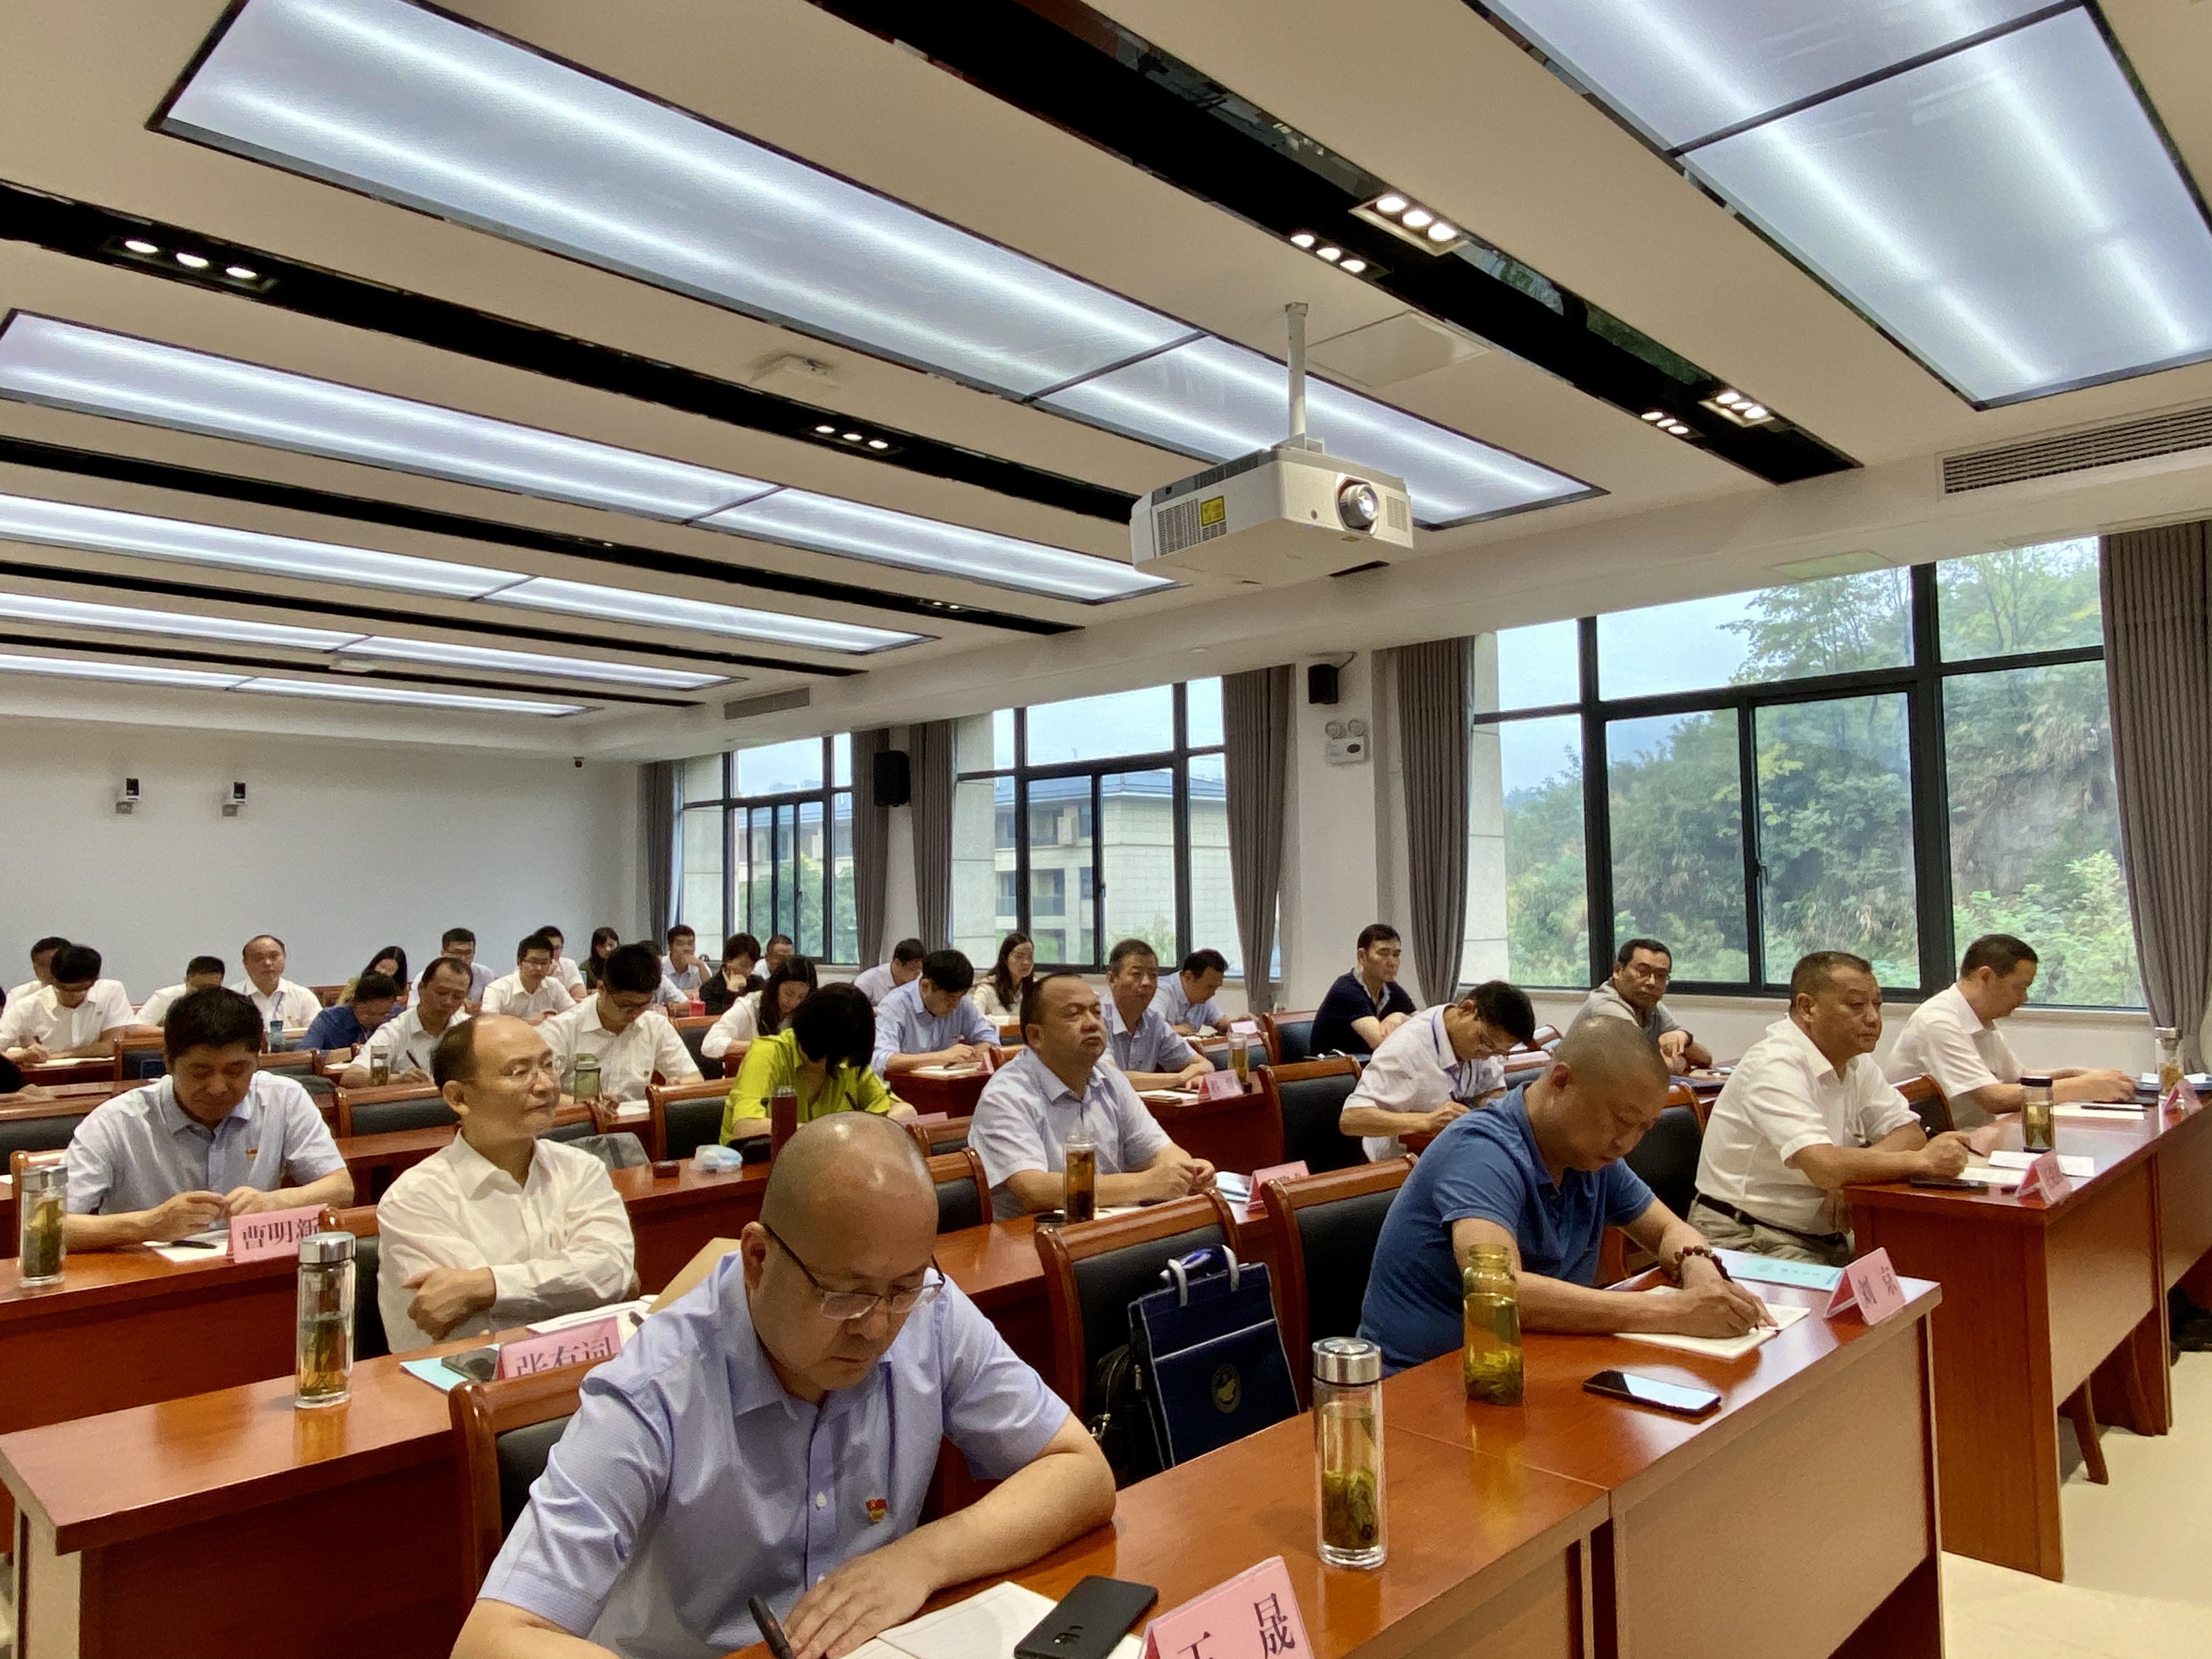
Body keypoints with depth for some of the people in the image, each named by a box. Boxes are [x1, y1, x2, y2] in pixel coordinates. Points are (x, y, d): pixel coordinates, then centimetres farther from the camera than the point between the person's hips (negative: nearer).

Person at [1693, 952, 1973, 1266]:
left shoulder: (1858, 1063, 10)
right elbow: (1825, 1167, -30)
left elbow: (1910, 1132, 3)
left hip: (1825, 1237, 8)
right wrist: (1922, 1160, -17)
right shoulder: (1775, 1067, -21)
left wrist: (1847, 1173, -16)